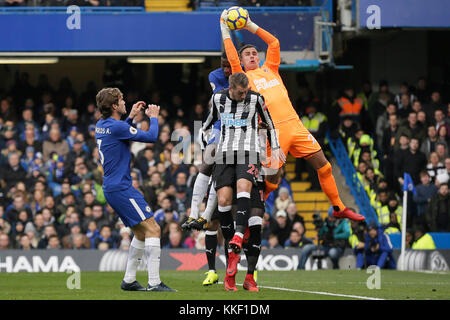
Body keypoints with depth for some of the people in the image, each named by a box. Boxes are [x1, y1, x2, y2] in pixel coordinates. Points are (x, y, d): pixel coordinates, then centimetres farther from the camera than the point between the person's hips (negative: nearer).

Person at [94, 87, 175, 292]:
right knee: (153, 229, -12)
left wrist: (131, 117, 29)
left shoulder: (101, 126, 11)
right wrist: (153, 117, 5)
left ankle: (128, 280, 20)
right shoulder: (116, 127, -18)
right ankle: (154, 282, -18)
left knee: (141, 233, 18)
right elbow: (151, 137, -13)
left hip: (111, 188, 10)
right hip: (121, 188, -10)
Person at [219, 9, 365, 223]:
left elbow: (274, 43, 21)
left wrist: (251, 26, 20)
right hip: (273, 130, -5)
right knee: (272, 180, -8)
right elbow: (232, 58, -3)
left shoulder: (269, 69, 22)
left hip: (294, 123, 5)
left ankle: (339, 208, 12)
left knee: (322, 164, 2)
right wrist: (225, 29, 1)